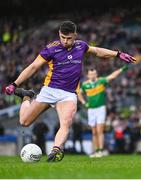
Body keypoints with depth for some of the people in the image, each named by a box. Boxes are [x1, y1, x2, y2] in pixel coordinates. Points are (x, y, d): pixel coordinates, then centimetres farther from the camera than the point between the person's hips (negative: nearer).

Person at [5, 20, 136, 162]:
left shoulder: (81, 46, 5)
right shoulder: (51, 49, -7)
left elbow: (97, 51, 26)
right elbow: (33, 67, -3)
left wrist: (118, 54, 25)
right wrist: (15, 84, -7)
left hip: (69, 94, 1)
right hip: (49, 90, -1)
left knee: (66, 124, -26)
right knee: (24, 122, 3)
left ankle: (56, 150, -40)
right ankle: (26, 97, 32)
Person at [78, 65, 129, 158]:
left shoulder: (101, 81, -6)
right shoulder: (85, 84, 3)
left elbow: (112, 76, -18)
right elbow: (79, 94, 21)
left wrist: (122, 69, -31)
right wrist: (84, 102, 6)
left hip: (101, 108, -4)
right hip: (91, 109, 4)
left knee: (100, 131, -11)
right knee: (94, 133, 8)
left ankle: (101, 151, -12)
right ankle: (96, 151, 15)